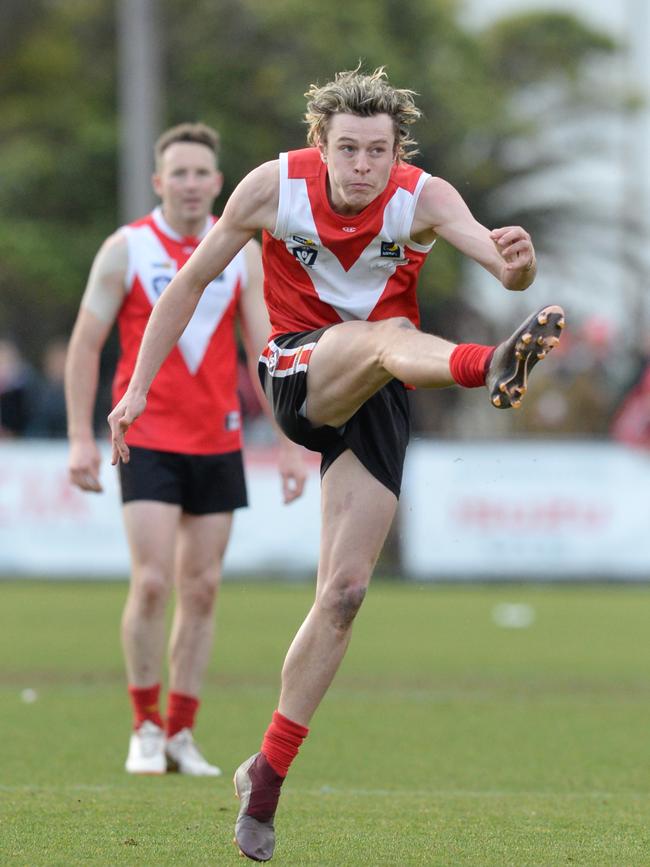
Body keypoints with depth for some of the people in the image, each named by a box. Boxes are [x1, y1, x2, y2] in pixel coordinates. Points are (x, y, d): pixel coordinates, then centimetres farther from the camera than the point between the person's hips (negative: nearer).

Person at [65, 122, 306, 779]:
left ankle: (181, 733, 11)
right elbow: (85, 344, 0)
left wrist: (290, 445, 1)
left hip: (217, 445, 3)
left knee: (202, 588, 3)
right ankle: (145, 726, 1)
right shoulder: (126, 249, -2)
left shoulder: (243, 253, 5)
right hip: (147, 440, -3)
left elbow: (265, 351, 6)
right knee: (152, 582, -12)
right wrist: (80, 437, -8)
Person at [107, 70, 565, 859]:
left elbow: (502, 263, -29)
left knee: (344, 593, -6)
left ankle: (266, 774, 5)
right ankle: (491, 366, -73)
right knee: (383, 337, -37)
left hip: (378, 400, 2)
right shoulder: (274, 187, -12)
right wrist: (139, 387, 0)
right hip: (299, 372, -2)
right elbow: (193, 279, 0)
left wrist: (517, 264, -54)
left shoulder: (423, 199, -12)